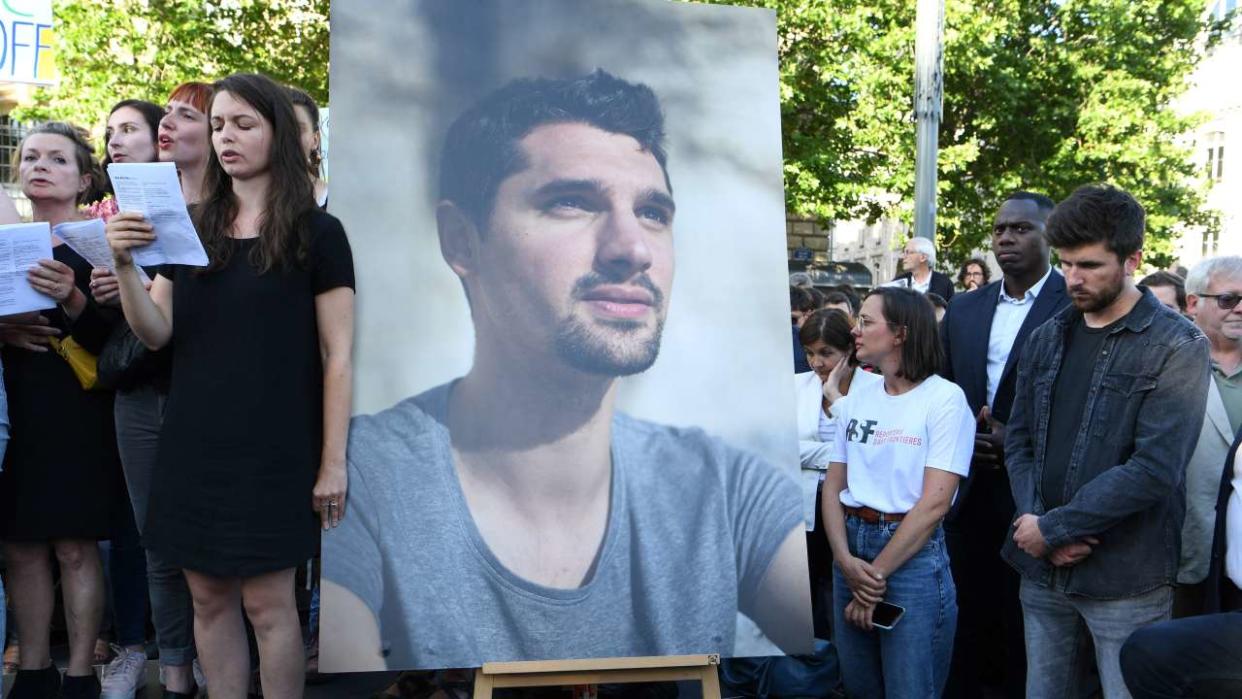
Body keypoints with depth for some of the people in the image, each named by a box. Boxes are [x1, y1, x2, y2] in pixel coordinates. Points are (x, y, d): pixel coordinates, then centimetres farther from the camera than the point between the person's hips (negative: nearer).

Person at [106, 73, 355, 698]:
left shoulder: (316, 233, -3)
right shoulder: (191, 229, 11)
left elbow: (337, 354, -5)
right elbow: (156, 334, 5)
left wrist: (333, 461, -8)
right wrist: (125, 265, -12)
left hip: (272, 447, -4)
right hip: (193, 444, 5)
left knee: (267, 603, 0)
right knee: (209, 599, 9)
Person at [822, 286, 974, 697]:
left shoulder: (945, 399, -10)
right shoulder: (856, 400, 9)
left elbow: (935, 502, -15)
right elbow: (833, 487, 6)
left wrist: (877, 573, -13)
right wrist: (847, 562, -10)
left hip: (912, 555, -6)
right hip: (851, 547, 6)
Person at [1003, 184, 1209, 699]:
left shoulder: (1178, 348, -8)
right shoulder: (1046, 339, 10)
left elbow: (1155, 468, -17)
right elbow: (1019, 442, 9)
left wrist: (1053, 527, -15)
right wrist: (1036, 522, -9)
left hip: (1125, 581, -5)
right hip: (1042, 570, 5)